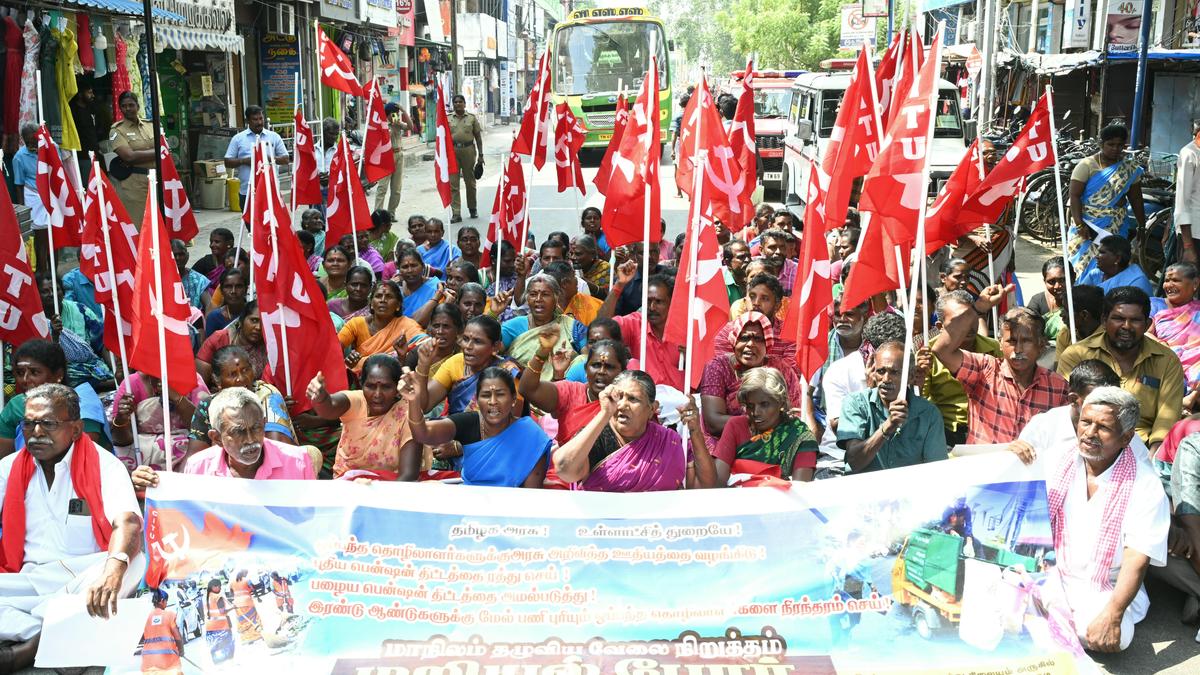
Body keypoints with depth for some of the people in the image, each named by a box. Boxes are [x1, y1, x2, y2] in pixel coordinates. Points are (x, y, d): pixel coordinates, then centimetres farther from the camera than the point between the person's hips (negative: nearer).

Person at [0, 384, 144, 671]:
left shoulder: (104, 465, -1)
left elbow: (128, 524, -18)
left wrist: (114, 567, -41)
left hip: (87, 580, -2)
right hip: (30, 579, 3)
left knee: (133, 562, -34)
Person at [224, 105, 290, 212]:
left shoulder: (274, 137, 9)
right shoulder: (238, 138, 7)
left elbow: (286, 159, 8)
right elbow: (227, 162, 6)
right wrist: (243, 161, -12)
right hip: (246, 191, 0)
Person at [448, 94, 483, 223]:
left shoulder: (471, 118, 7)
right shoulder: (448, 119, 9)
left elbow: (478, 137, 8)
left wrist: (480, 155, 3)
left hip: (468, 150, 0)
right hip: (452, 151, 0)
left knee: (470, 181, 9)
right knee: (453, 183, -5)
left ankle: (472, 209, 26)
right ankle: (456, 214, -6)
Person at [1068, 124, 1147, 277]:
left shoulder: (1130, 168, 6)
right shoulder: (1086, 166, -4)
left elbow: (1135, 199, 12)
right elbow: (1074, 196, -8)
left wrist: (1141, 226, 13)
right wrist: (1079, 224, -17)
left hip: (1116, 228, 2)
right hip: (1088, 226, -2)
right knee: (1085, 263, -6)